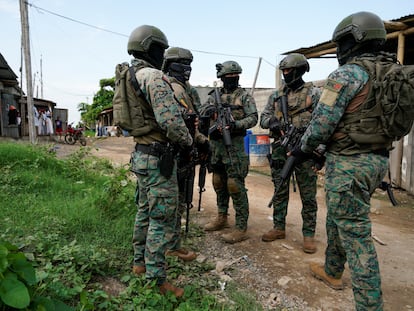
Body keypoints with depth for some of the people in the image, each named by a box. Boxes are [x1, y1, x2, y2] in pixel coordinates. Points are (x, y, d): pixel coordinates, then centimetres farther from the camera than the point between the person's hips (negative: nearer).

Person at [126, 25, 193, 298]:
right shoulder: (155, 77, -16)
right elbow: (171, 121, -27)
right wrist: (189, 141, -8)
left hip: (141, 155, 10)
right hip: (158, 158, -10)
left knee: (145, 212, 20)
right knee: (162, 219, 0)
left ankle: (140, 262, 36)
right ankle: (156, 280, 12)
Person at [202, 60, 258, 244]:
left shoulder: (244, 96, 1)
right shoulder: (215, 96, 14)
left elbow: (253, 118, -7)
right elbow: (202, 114, 9)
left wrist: (236, 124, -24)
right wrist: (209, 110, -14)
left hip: (234, 144, -5)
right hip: (216, 144, 6)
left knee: (235, 186, -7)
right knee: (219, 183, 14)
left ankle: (241, 228, 0)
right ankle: (222, 218, 31)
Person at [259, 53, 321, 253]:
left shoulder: (313, 92, 1)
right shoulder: (276, 95, 14)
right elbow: (263, 118, 11)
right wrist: (272, 122, -11)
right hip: (280, 149, 5)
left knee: (308, 195, 2)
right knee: (280, 191, 12)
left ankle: (309, 234, 14)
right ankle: (279, 228, 25)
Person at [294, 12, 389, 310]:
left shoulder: (346, 74, -14)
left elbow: (322, 122, -17)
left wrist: (303, 148, 0)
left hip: (350, 163, -9)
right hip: (376, 159, 9)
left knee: (355, 231, -1)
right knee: (339, 218, 22)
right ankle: (332, 271, 39)